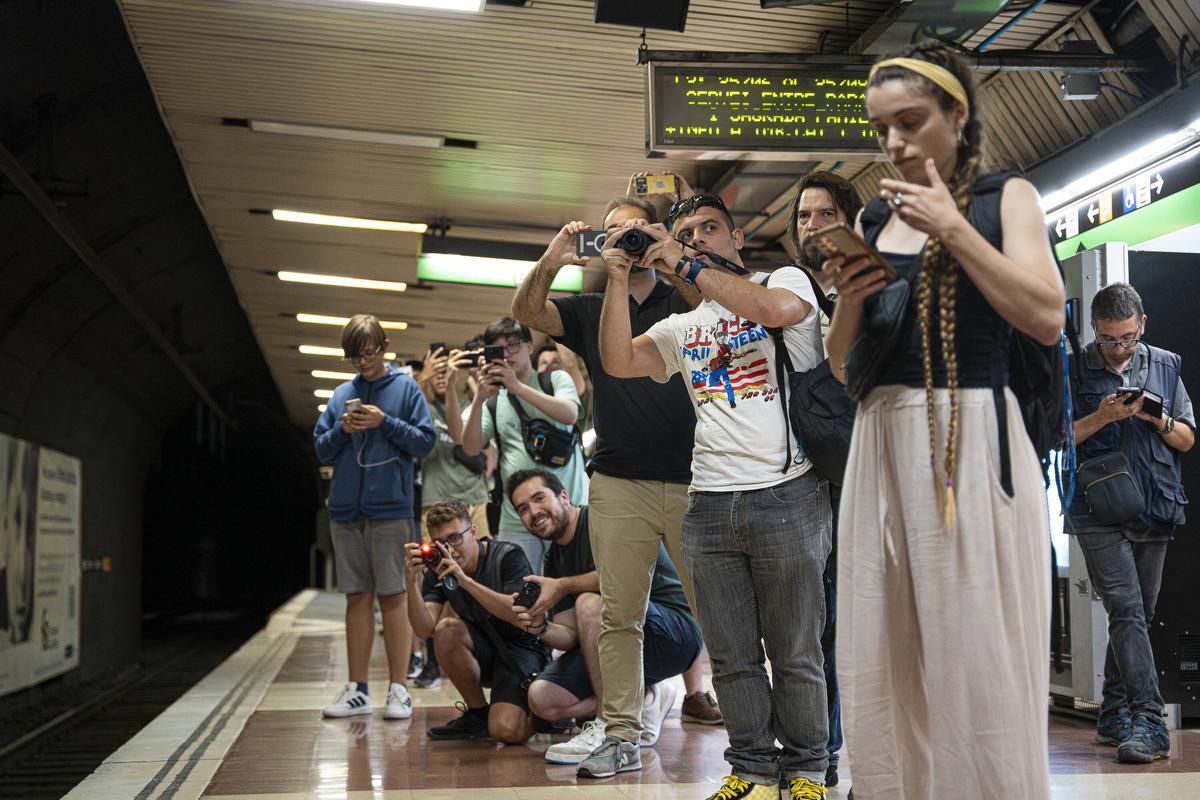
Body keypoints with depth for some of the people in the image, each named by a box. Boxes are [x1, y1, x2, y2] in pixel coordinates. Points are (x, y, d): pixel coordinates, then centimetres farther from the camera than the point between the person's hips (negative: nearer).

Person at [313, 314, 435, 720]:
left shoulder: (405, 388, 2)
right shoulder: (342, 395, 13)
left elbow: (425, 442, -3)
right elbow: (322, 451, 14)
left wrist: (385, 423, -13)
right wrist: (342, 430, -5)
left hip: (390, 508, -4)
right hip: (346, 510, 4)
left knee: (392, 596, -3)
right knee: (357, 598, 8)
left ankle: (399, 689, 2)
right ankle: (357, 690, 13)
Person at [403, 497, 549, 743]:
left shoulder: (508, 556, -16)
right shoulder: (437, 569, -5)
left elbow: (522, 616, -30)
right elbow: (425, 630, -17)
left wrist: (465, 580, -36)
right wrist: (411, 582, -32)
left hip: (521, 648, -5)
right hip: (482, 652, 5)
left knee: (506, 731, -28)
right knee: (447, 630, -28)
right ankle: (478, 713, -6)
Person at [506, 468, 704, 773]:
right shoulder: (554, 558, 12)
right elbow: (572, 636, 7)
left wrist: (563, 586, -26)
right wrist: (542, 628, -15)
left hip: (678, 633, -8)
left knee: (590, 603, -33)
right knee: (541, 697, -7)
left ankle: (610, 729, -25)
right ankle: (646, 701, 3)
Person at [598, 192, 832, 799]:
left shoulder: (788, 279, 7)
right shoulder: (683, 327, 20)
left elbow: (774, 309, -16)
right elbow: (619, 362, 8)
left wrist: (685, 264, -11)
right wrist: (619, 278, 1)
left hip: (787, 495, -4)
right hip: (709, 504, 5)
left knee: (795, 652, 2)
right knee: (732, 657, 7)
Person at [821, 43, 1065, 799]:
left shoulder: (1006, 197, 3)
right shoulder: (873, 215, 13)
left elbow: (1047, 317, -13)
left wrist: (952, 226, -11)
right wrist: (849, 300, -5)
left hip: (975, 442, -4)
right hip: (884, 443, 4)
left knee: (977, 658, -1)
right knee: (884, 660, 7)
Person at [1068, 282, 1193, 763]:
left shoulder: (1165, 367, 12)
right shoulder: (1073, 371, 3)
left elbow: (1187, 439, 13)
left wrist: (1158, 420, -7)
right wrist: (1100, 418, -13)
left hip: (1155, 510, 4)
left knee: (1138, 615, 9)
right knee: (1127, 611, -14)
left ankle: (1114, 716, 19)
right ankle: (1147, 721, -18)